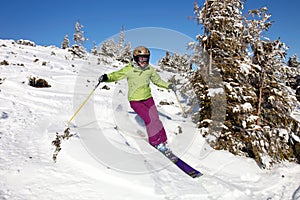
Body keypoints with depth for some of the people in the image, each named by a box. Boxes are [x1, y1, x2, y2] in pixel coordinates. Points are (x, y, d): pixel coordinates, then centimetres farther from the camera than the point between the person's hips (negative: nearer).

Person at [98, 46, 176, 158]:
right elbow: (116, 75, -9)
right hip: (135, 100, -4)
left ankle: (163, 142, 12)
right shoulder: (129, 70, -12)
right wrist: (106, 77, -28)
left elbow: (157, 80, 14)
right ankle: (156, 143, 3)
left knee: (156, 119, -3)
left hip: (148, 98, 4)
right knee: (149, 120, -16)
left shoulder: (150, 69, 0)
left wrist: (168, 85, 5)